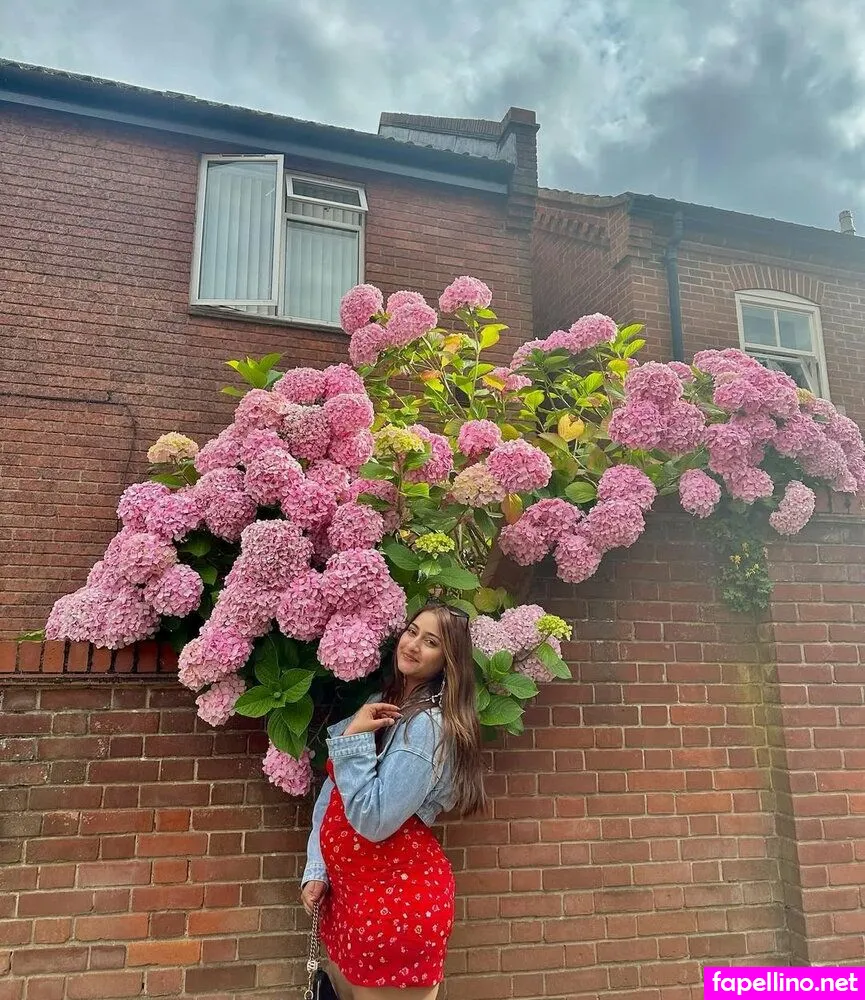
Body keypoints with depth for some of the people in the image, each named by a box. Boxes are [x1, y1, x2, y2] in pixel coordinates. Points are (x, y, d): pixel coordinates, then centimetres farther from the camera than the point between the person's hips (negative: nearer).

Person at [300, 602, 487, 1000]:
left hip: (397, 897, -8)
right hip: (346, 889, 8)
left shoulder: (429, 725, -21)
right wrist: (316, 871, 2)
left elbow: (372, 821, -26)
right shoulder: (379, 706, 5)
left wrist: (353, 739, -24)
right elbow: (331, 794, 8)